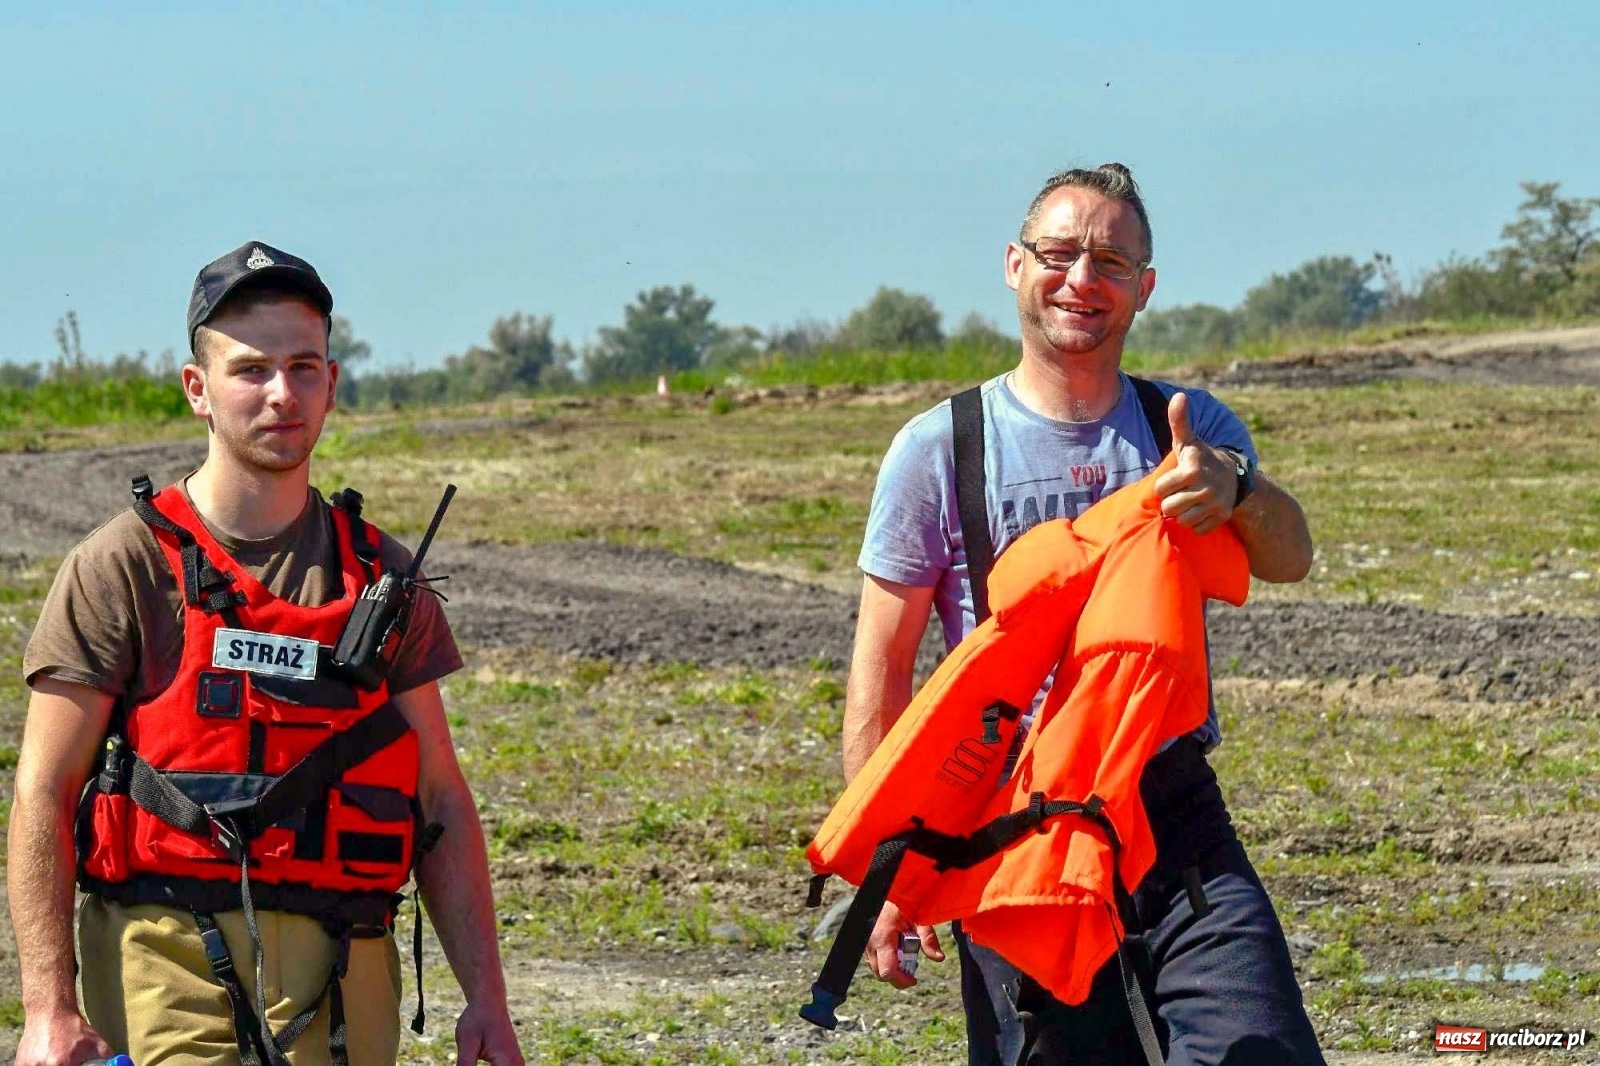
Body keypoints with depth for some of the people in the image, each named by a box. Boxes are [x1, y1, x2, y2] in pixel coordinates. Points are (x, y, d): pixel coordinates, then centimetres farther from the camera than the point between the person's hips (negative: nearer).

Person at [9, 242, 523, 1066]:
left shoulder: (381, 576, 13)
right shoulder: (124, 568, 0)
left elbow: (439, 803, 15)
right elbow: (43, 795, -3)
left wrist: (485, 997, 6)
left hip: (341, 981, 5)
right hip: (169, 964, -4)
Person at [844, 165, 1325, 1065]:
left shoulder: (1192, 429, 9)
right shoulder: (940, 450, 3)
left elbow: (1290, 558, -9)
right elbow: (881, 671, 3)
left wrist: (1236, 490, -33)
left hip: (1179, 820, 2)